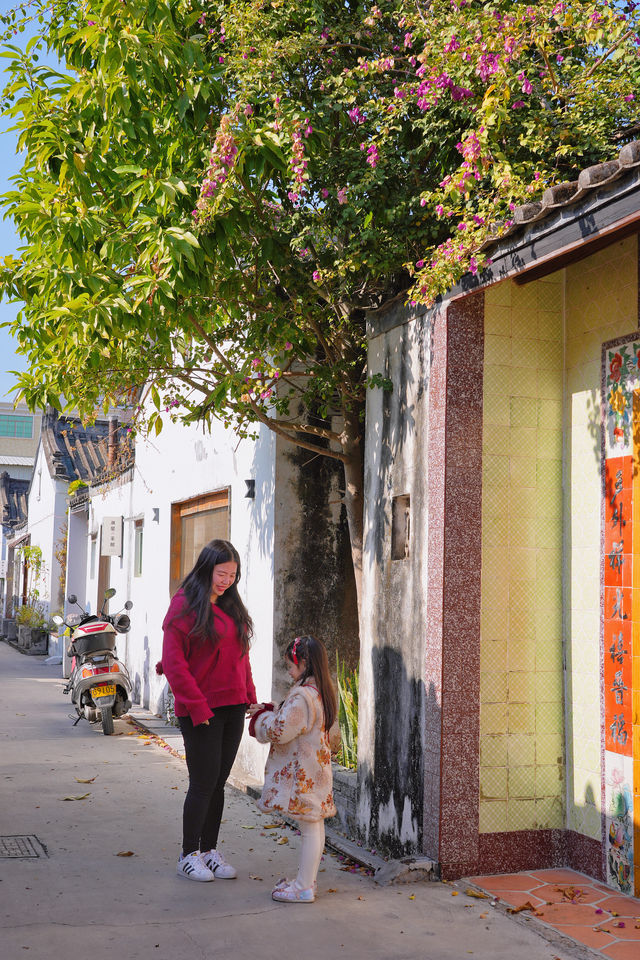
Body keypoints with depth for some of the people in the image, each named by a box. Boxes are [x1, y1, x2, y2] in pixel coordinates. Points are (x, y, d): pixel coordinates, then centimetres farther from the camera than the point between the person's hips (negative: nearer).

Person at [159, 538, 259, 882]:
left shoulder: (232, 607, 13)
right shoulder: (185, 605, -9)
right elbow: (173, 662, -13)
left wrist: (249, 696, 8)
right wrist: (196, 706, -16)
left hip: (233, 708, 7)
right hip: (201, 711, -6)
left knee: (218, 783, 12)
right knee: (204, 783, -2)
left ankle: (209, 850, 23)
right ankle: (188, 856, 12)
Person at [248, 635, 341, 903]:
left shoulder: (301, 696, -20)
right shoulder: (322, 694, 12)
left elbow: (279, 731, -23)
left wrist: (261, 714, -3)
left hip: (302, 774, -10)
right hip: (317, 770, 10)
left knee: (310, 829, -6)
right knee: (315, 827, 14)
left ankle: (303, 888, -1)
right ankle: (307, 880, 23)